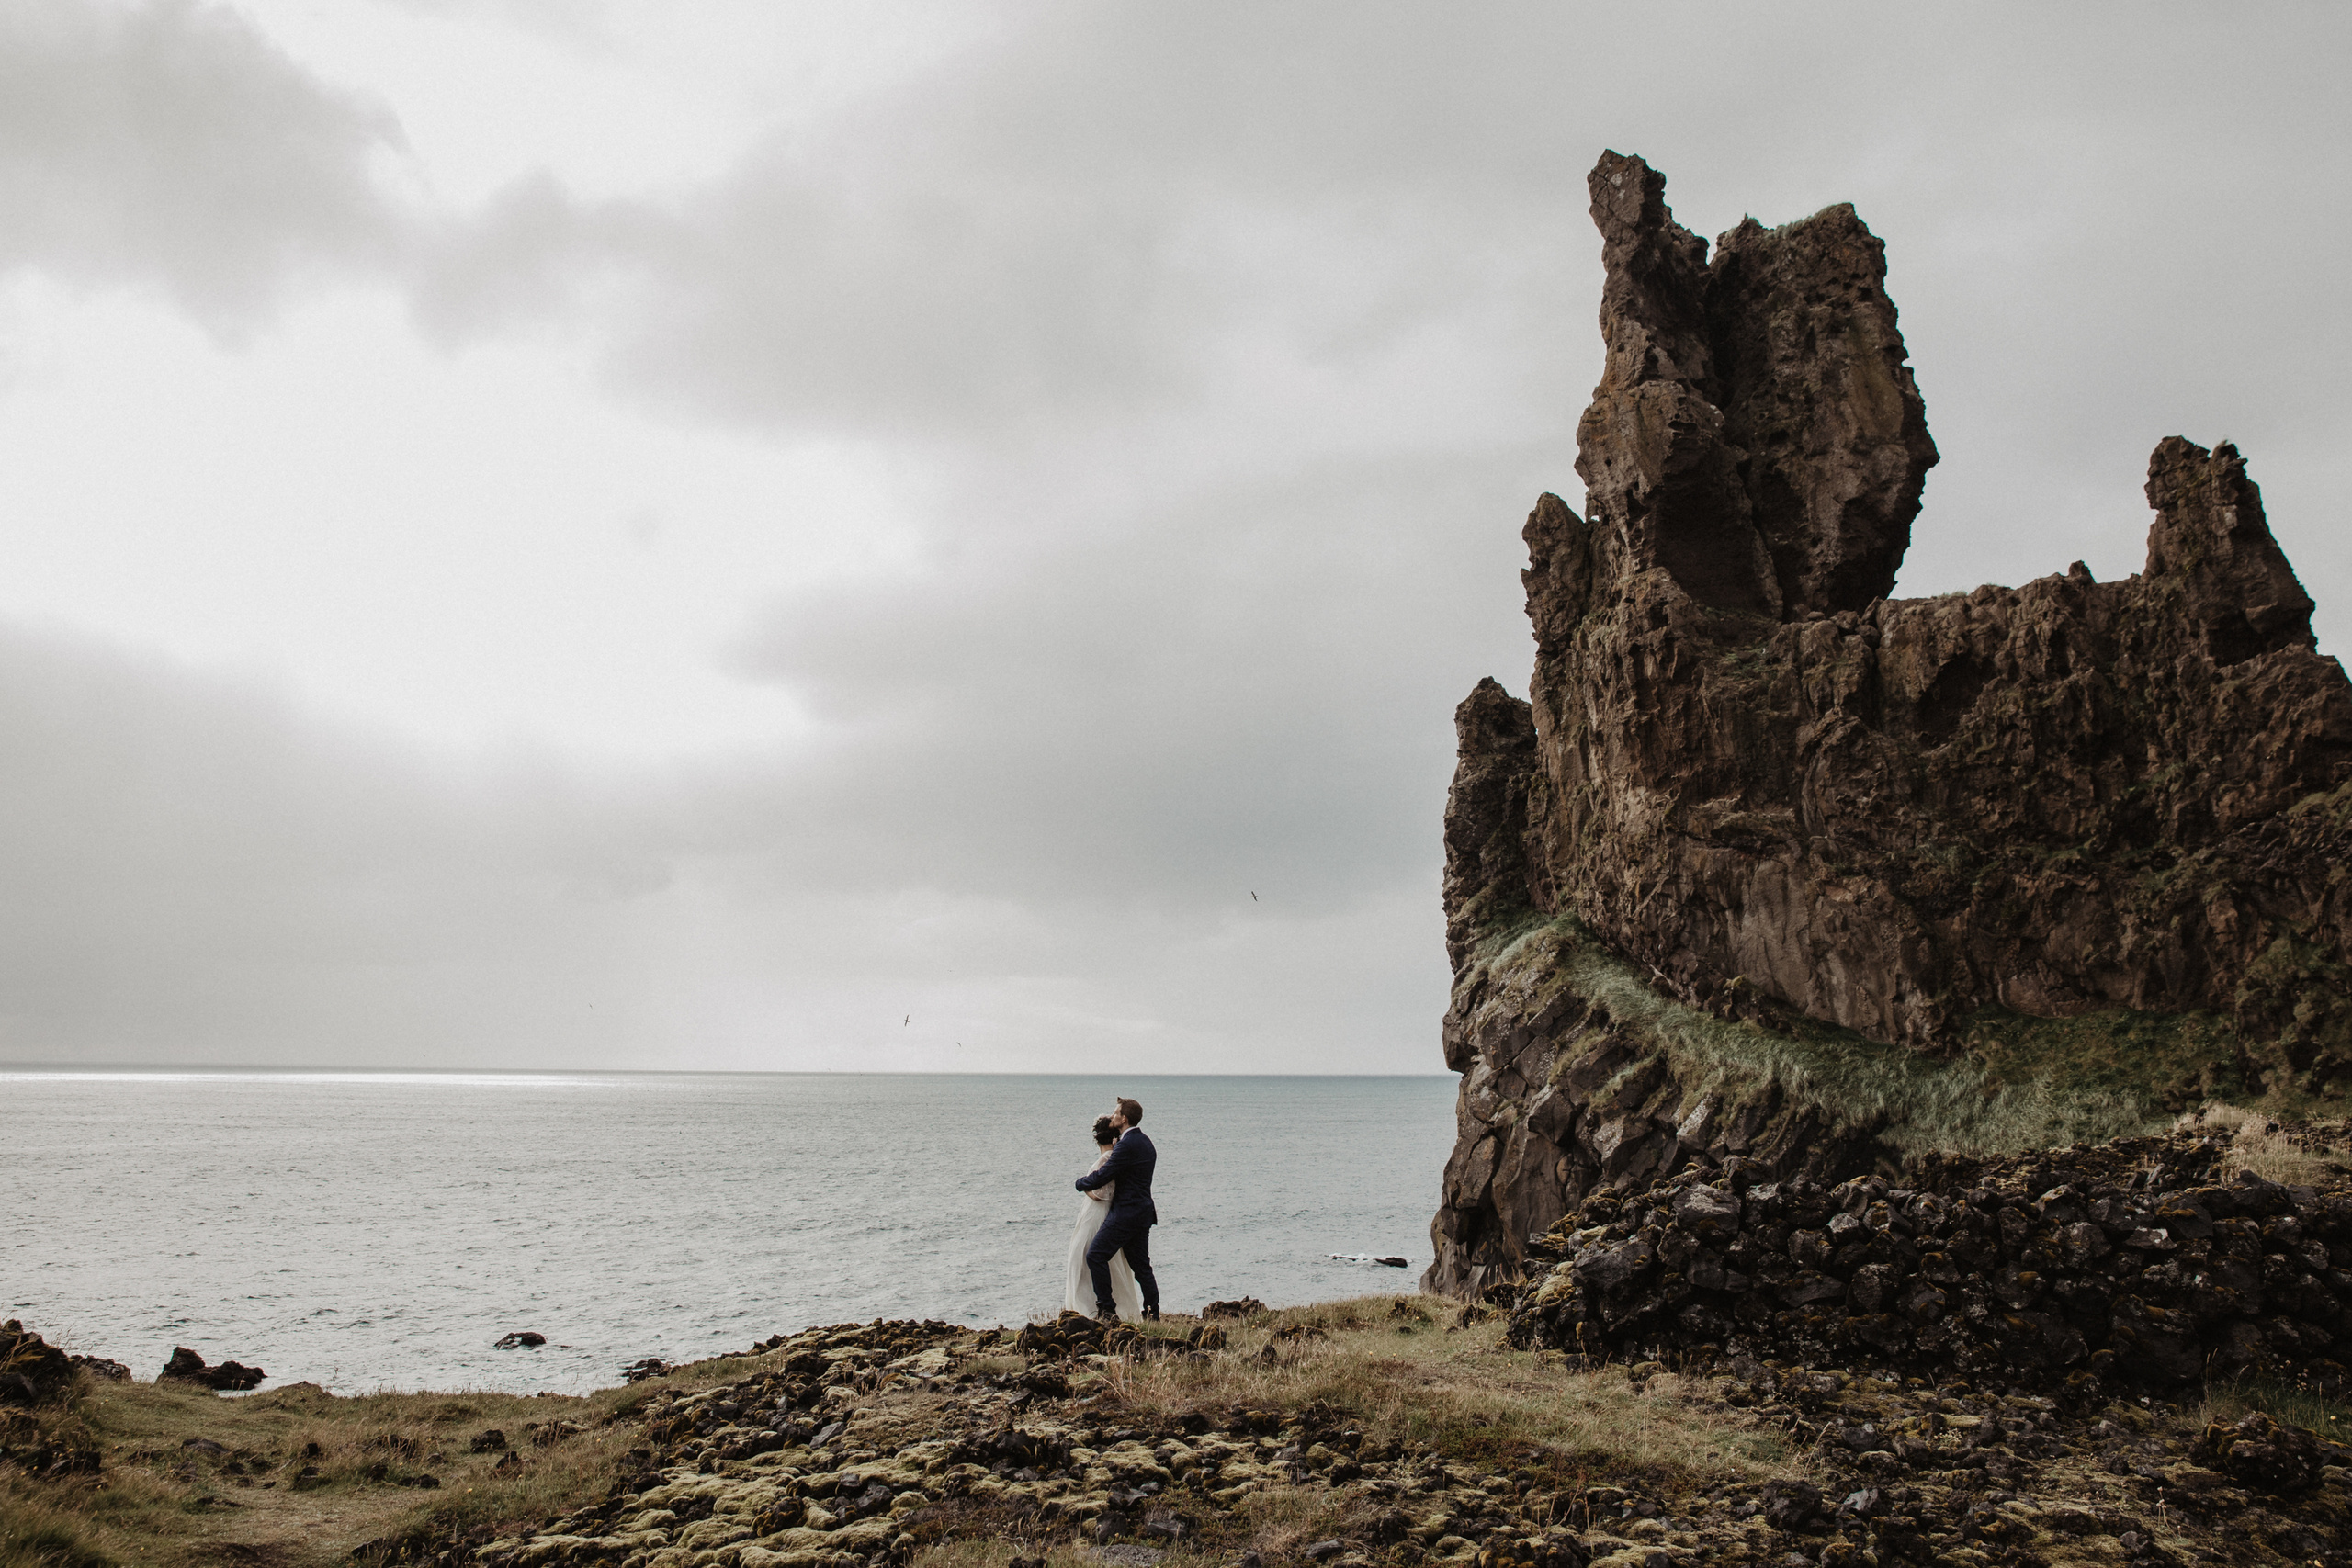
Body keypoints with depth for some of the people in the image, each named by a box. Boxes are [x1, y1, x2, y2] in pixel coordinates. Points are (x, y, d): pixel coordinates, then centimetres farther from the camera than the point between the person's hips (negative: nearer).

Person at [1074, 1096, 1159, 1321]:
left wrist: (1080, 1182, 2)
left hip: (1126, 1213, -10)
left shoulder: (1127, 1145, -18)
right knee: (1141, 1264, 13)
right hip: (1143, 1212, 10)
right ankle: (1152, 1315, 13)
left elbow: (1101, 1177, -18)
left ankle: (1106, 1309, -8)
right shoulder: (1145, 1142, 14)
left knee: (1096, 1255, -8)